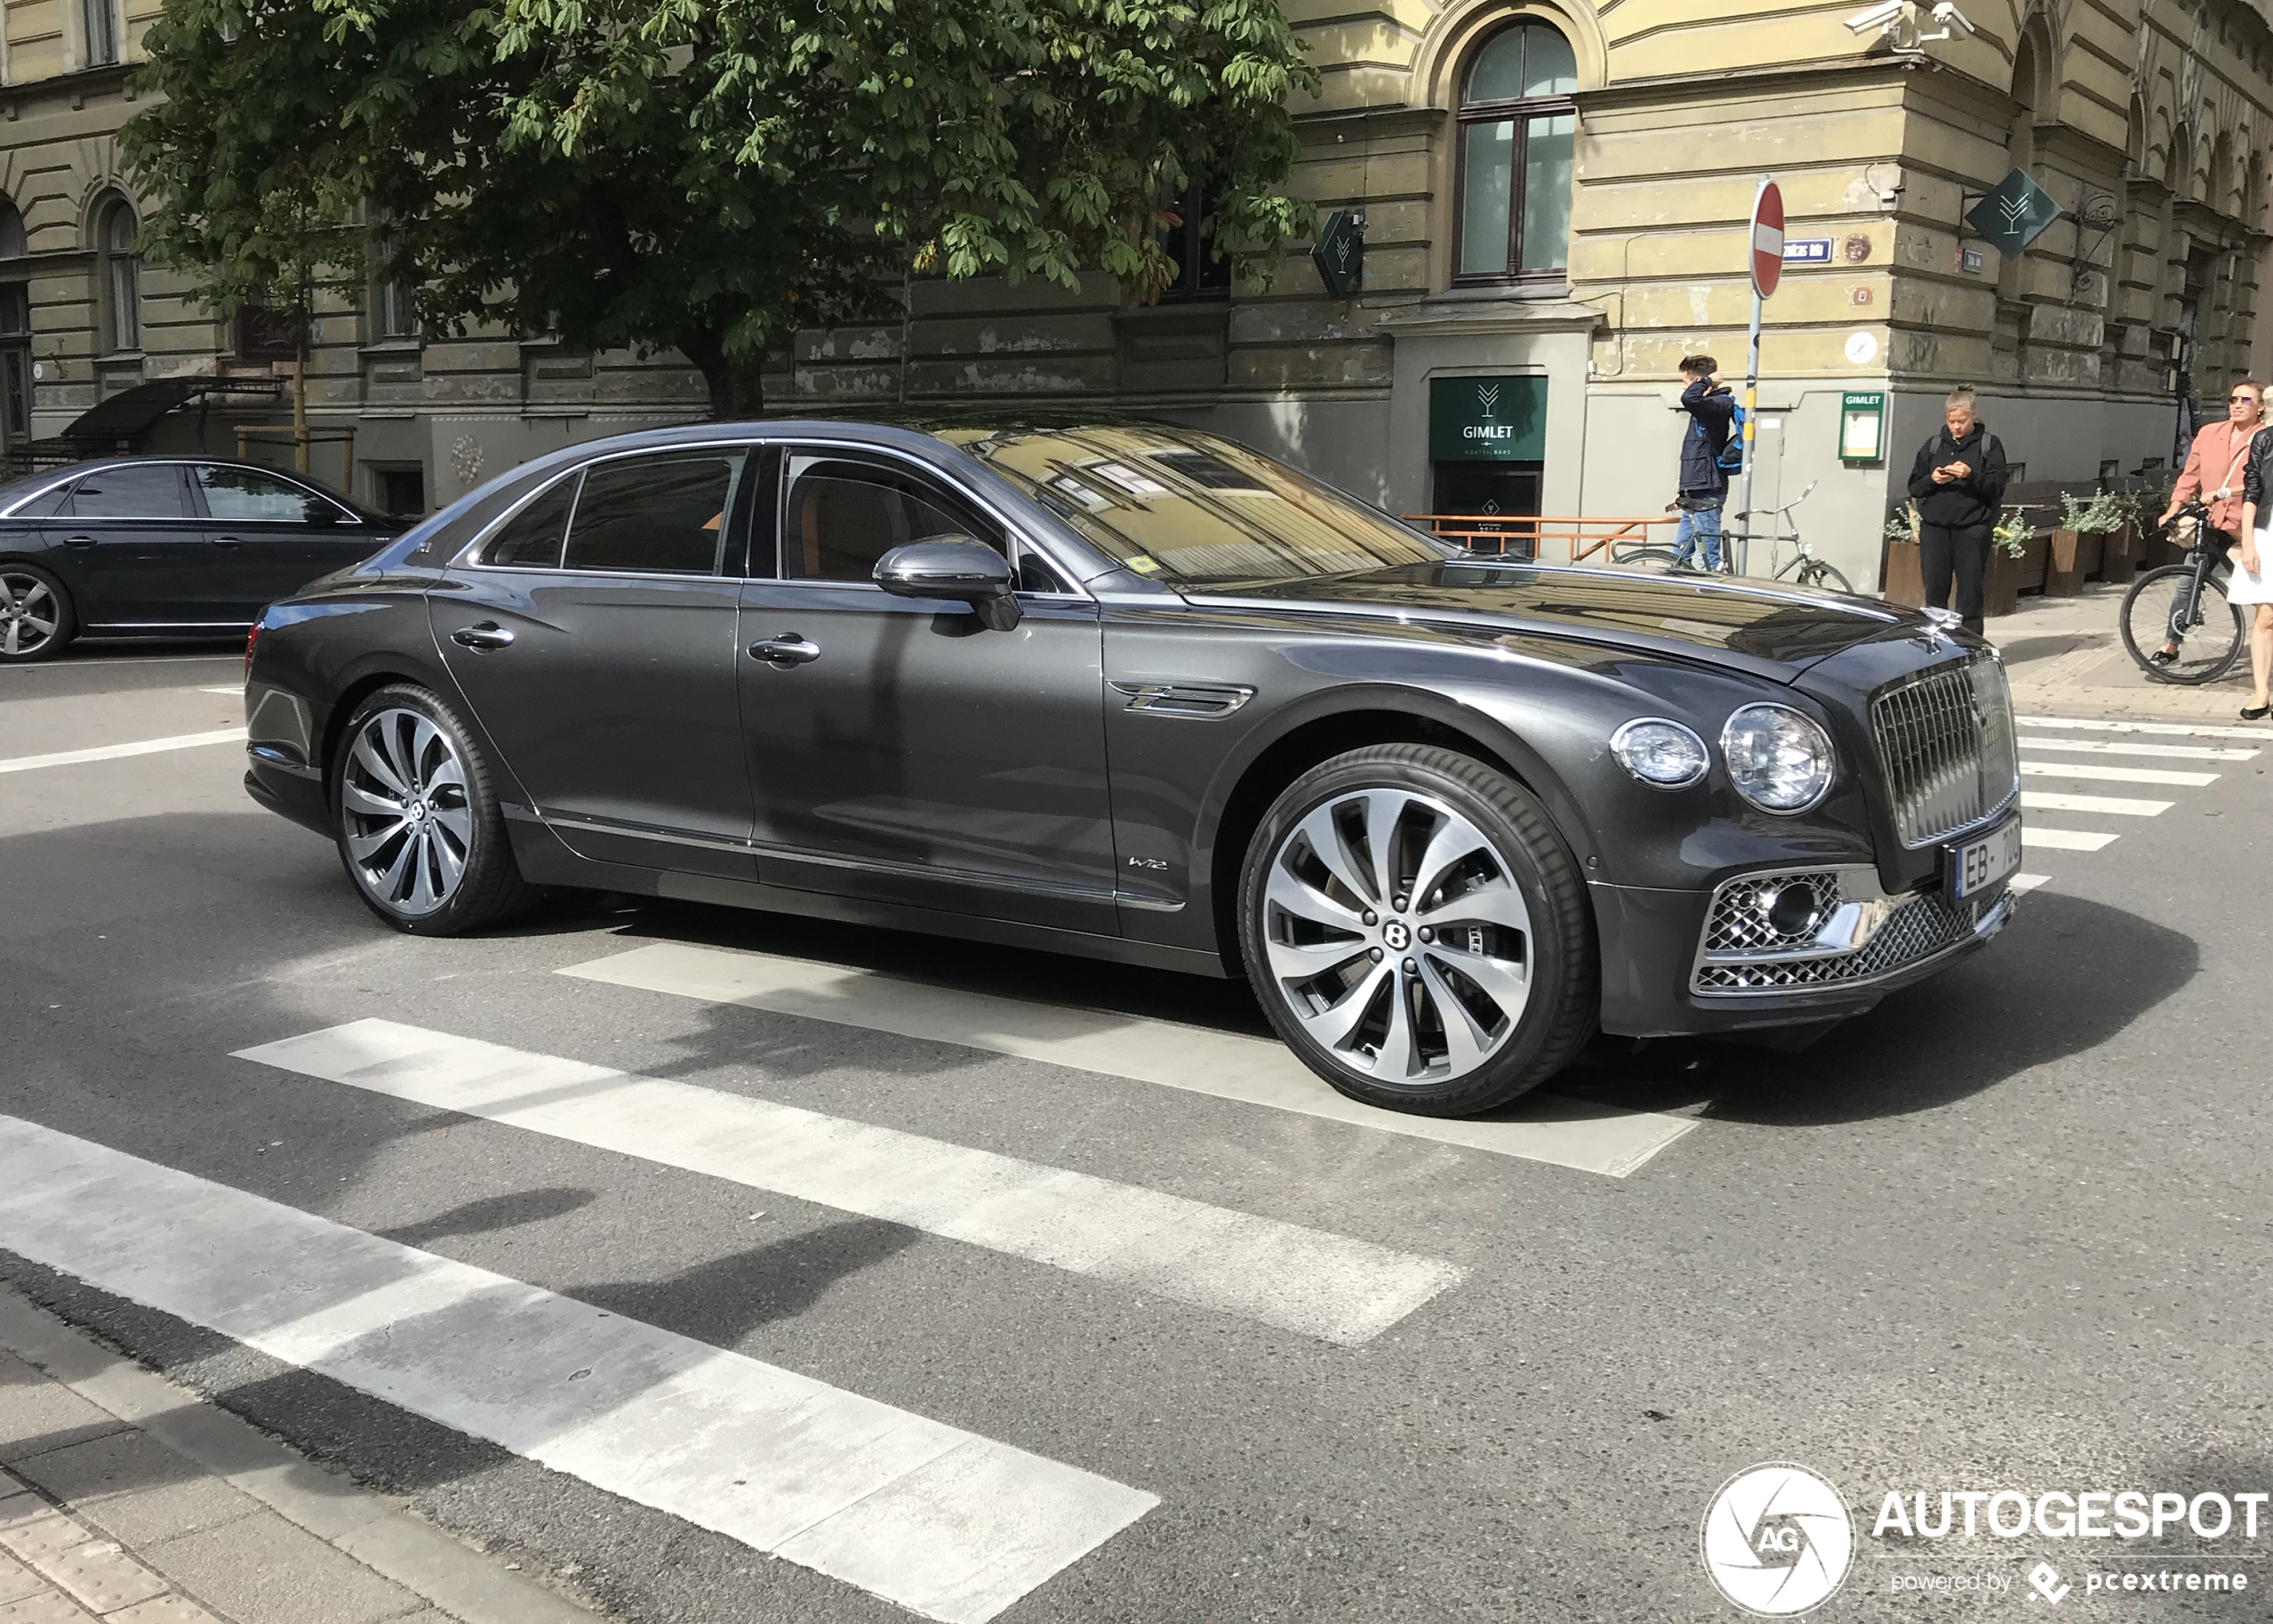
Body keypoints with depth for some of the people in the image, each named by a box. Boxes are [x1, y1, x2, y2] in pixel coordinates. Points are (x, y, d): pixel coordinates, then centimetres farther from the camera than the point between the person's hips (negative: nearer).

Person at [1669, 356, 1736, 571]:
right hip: (1697, 493, 10)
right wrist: (1684, 492, 26)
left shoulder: (1719, 405, -12)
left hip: (1707, 493, -10)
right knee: (1678, 557, 12)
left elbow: (1689, 399, -34)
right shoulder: (1706, 407, 20)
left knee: (1710, 561, -8)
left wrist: (1707, 381, -15)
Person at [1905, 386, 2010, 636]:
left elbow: (1998, 487, -3)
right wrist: (1932, 480, -7)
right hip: (1934, 527, 3)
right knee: (1935, 590, 1)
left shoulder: (1989, 445, 5)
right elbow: (1914, 487, 13)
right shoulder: (1933, 445, 15)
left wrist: (1971, 475, -18)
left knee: (1970, 592, -2)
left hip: (1971, 528, -3)